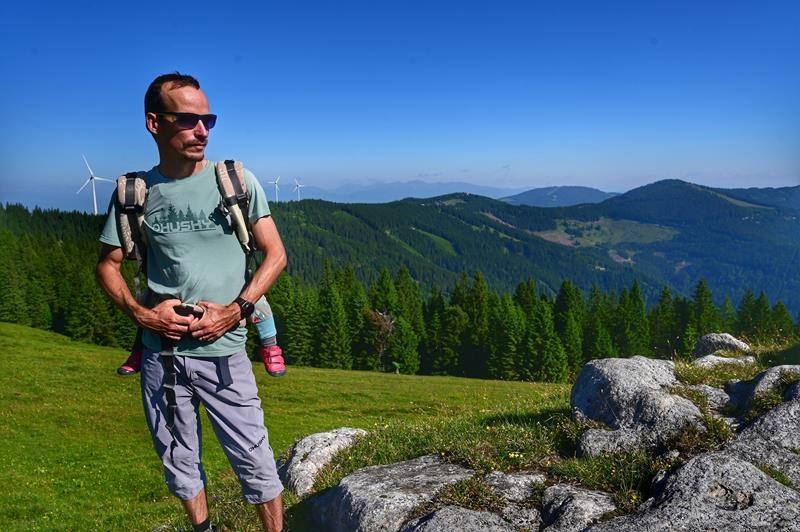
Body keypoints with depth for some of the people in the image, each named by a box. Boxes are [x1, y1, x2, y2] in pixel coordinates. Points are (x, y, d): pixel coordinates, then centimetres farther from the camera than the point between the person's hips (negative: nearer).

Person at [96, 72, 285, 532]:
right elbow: (108, 264, 9)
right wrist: (140, 313, -8)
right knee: (179, 461, 18)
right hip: (160, 351, 3)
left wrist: (236, 309, -14)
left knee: (254, 458, 3)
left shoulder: (237, 180, -4)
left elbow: (276, 255, -2)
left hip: (223, 351, -2)